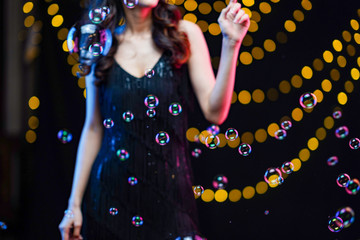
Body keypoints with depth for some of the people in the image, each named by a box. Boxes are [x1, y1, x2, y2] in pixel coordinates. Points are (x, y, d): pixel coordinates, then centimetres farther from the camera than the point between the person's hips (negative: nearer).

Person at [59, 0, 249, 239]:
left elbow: (215, 113, -5)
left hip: (169, 192, -1)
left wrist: (231, 44, -13)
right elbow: (94, 129, 7)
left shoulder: (185, 34, 1)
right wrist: (74, 203, 6)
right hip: (110, 194, 1)